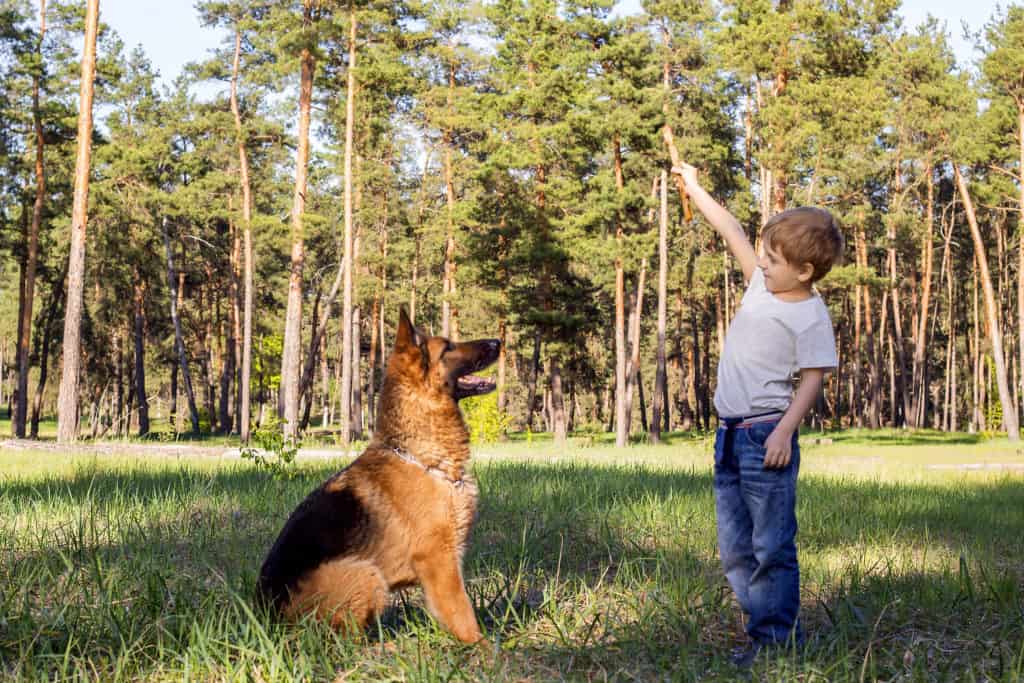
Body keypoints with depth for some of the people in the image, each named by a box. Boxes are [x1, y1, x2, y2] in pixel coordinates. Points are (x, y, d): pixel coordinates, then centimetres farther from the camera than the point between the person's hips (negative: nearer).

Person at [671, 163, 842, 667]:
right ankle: (762, 628, 18)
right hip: (730, 435, 9)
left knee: (772, 547, -5)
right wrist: (694, 189, 27)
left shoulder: (810, 316, -11)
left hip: (766, 437, -9)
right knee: (735, 548, 11)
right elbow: (733, 233, 20)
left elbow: (812, 379, -13)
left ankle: (778, 640, 2)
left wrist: (785, 430, -22)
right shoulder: (763, 284, 10)